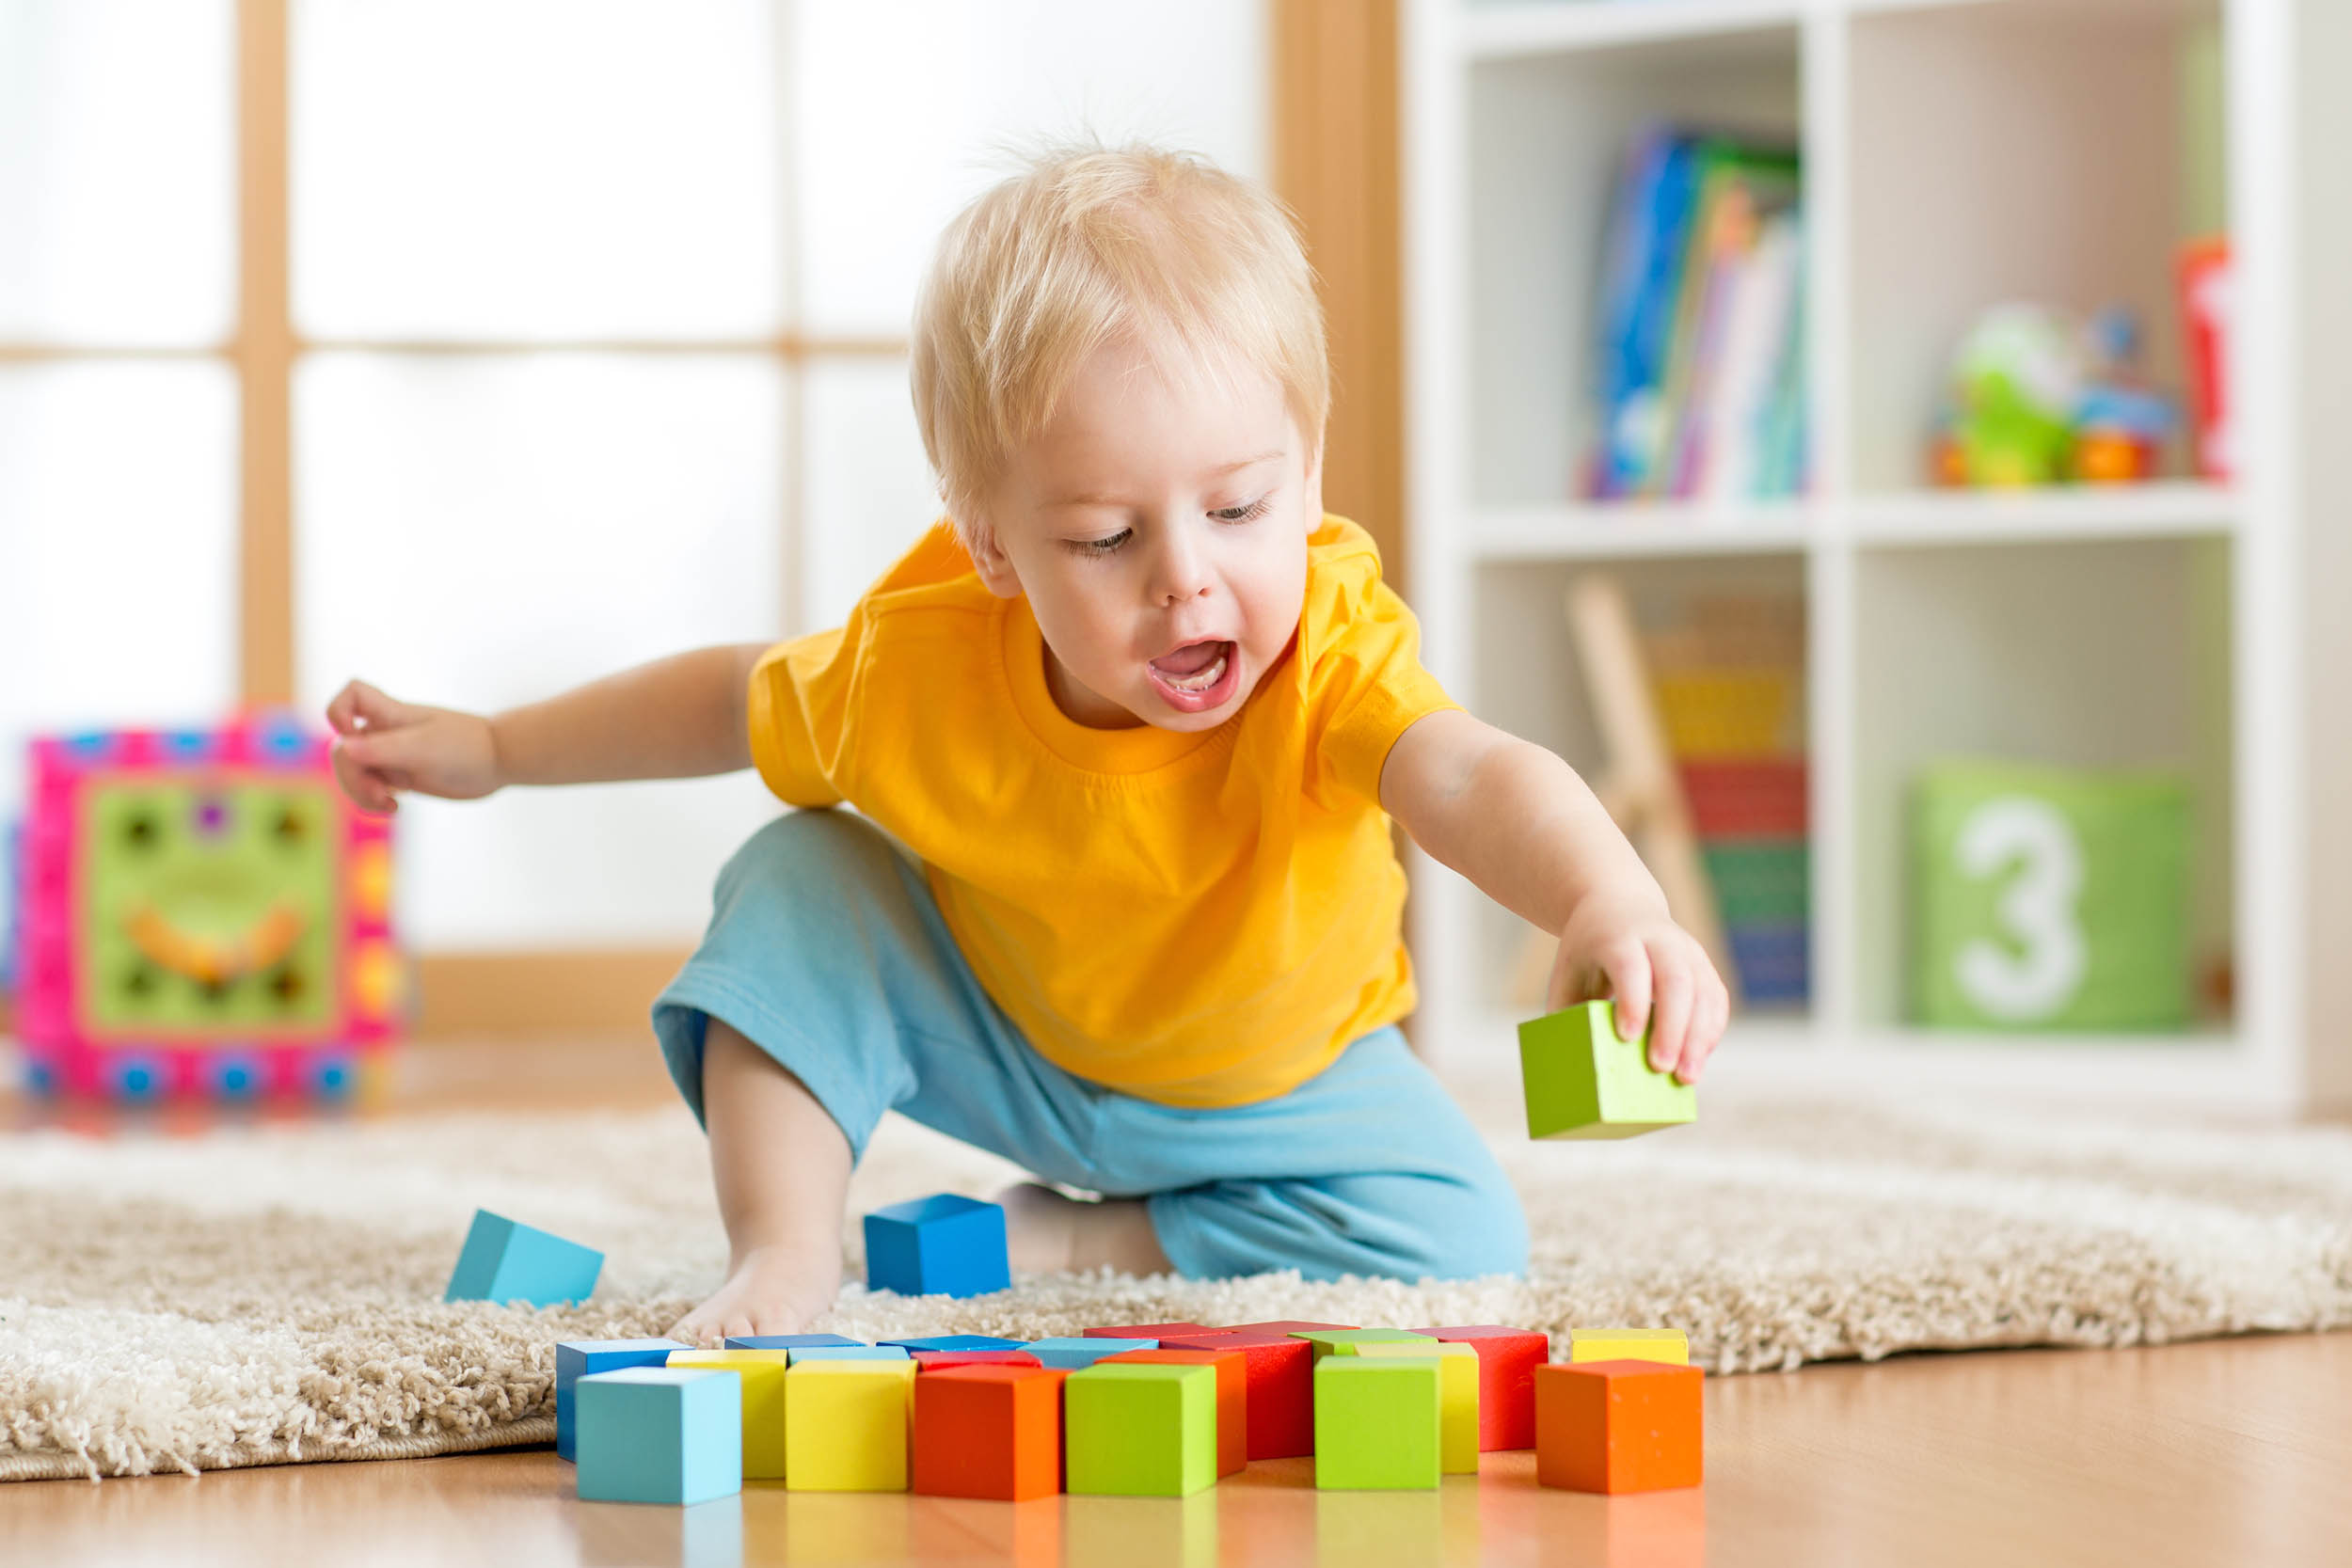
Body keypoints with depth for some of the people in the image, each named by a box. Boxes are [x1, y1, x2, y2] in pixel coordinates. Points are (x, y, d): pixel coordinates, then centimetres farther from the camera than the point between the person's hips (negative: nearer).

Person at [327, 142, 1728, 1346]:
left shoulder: (1332, 646, -38)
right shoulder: (920, 670, -28)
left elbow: (1470, 779, -60)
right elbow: (734, 699, -6)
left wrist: (1605, 901, -82)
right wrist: (491, 749, 1)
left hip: (1271, 1078, 0)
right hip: (995, 1038, 0)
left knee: (1464, 1235, -22)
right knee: (796, 883, -20)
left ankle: (1043, 1241, -9)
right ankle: (788, 1255, -17)